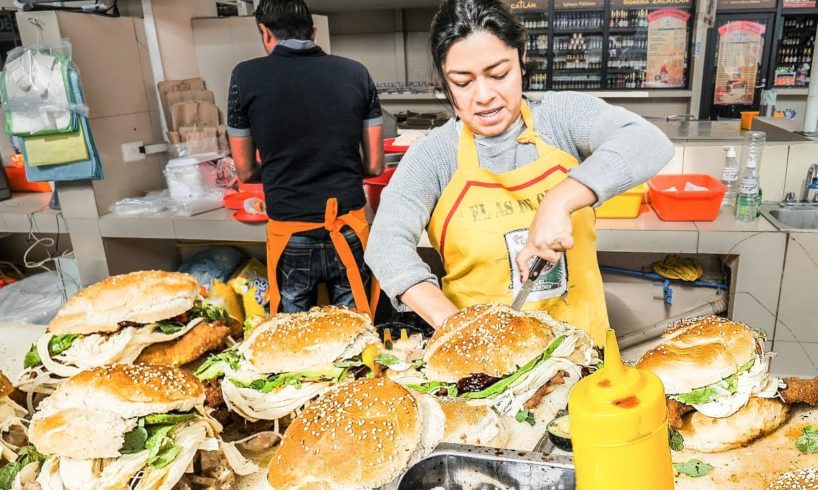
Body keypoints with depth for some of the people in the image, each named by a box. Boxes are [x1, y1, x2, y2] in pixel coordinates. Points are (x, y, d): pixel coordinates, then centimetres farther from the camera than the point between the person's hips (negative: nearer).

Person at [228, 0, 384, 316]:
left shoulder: (246, 76, -4)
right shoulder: (356, 74, 0)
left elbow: (246, 172, 3)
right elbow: (374, 166, 3)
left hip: (290, 236, -1)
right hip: (349, 231, 2)